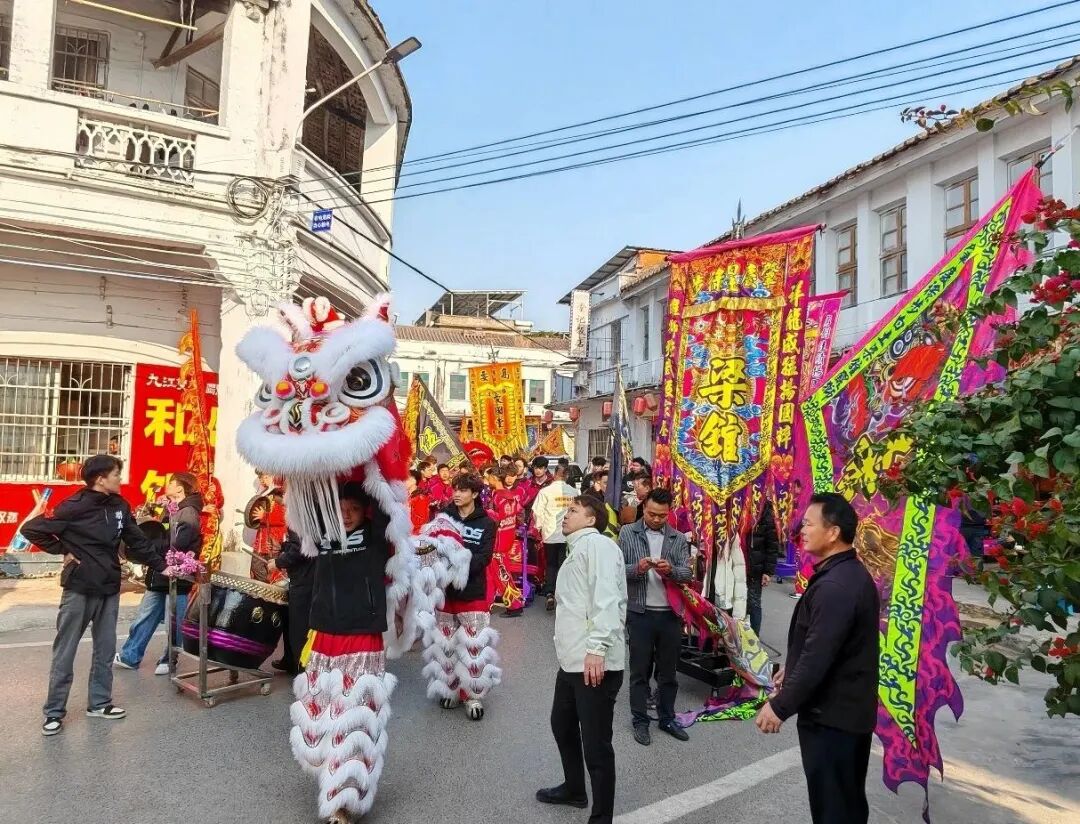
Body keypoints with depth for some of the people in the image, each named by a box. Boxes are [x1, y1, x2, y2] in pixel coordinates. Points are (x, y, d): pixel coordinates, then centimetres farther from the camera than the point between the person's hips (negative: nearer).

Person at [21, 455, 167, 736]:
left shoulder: (120, 506, 3)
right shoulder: (75, 506, -15)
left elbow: (137, 541, 11)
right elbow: (31, 529, -12)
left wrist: (161, 566, 10)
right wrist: (63, 551, -11)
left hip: (109, 588, 6)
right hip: (79, 589, -5)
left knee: (106, 649, 12)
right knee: (65, 652, 5)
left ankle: (99, 702, 25)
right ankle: (54, 711, 16)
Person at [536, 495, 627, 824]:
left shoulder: (597, 543, -10)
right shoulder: (576, 550, 21)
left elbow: (606, 598, -22)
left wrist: (597, 648, -27)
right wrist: (568, 648, 14)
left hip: (596, 662, -11)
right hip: (571, 660, 11)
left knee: (596, 745, -2)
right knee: (562, 725, 25)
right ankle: (574, 788, 46)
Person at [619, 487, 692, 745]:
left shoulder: (679, 538, 4)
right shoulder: (627, 533, -2)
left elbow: (688, 573, -1)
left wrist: (671, 569, -21)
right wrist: (636, 569, -25)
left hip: (671, 613, 2)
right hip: (640, 613, -2)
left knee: (668, 671, 14)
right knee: (640, 671, 8)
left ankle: (667, 718, 29)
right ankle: (640, 721, 21)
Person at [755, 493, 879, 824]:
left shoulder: (834, 586, -27)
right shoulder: (852, 574, 7)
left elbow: (818, 656, -28)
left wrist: (780, 705, -21)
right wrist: (792, 669, 24)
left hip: (831, 713, -10)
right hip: (850, 709, 10)